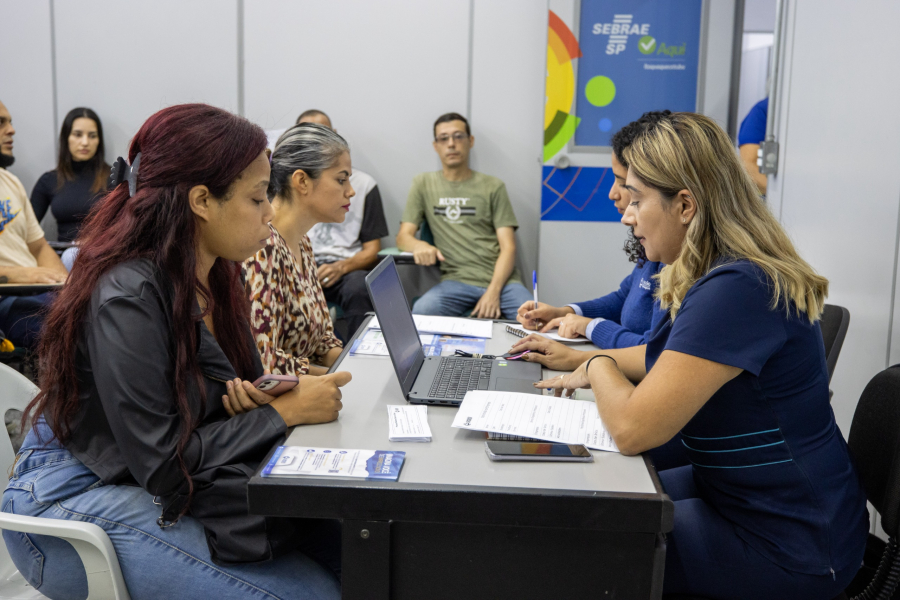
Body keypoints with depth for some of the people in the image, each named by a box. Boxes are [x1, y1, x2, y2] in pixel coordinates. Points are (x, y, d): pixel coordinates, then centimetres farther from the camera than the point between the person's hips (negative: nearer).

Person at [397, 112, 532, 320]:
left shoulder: (493, 186, 12)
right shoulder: (423, 184, 15)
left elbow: (508, 247, 4)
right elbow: (403, 237, 9)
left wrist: (494, 291, -14)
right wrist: (419, 245, -17)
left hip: (500, 279, 0)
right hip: (457, 280, 0)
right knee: (421, 312, -32)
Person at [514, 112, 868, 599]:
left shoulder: (737, 291, -29)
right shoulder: (729, 275, 4)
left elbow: (632, 428, -31)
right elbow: (676, 358, 23)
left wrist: (597, 367, -10)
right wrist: (578, 358, 18)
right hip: (739, 491, 9)